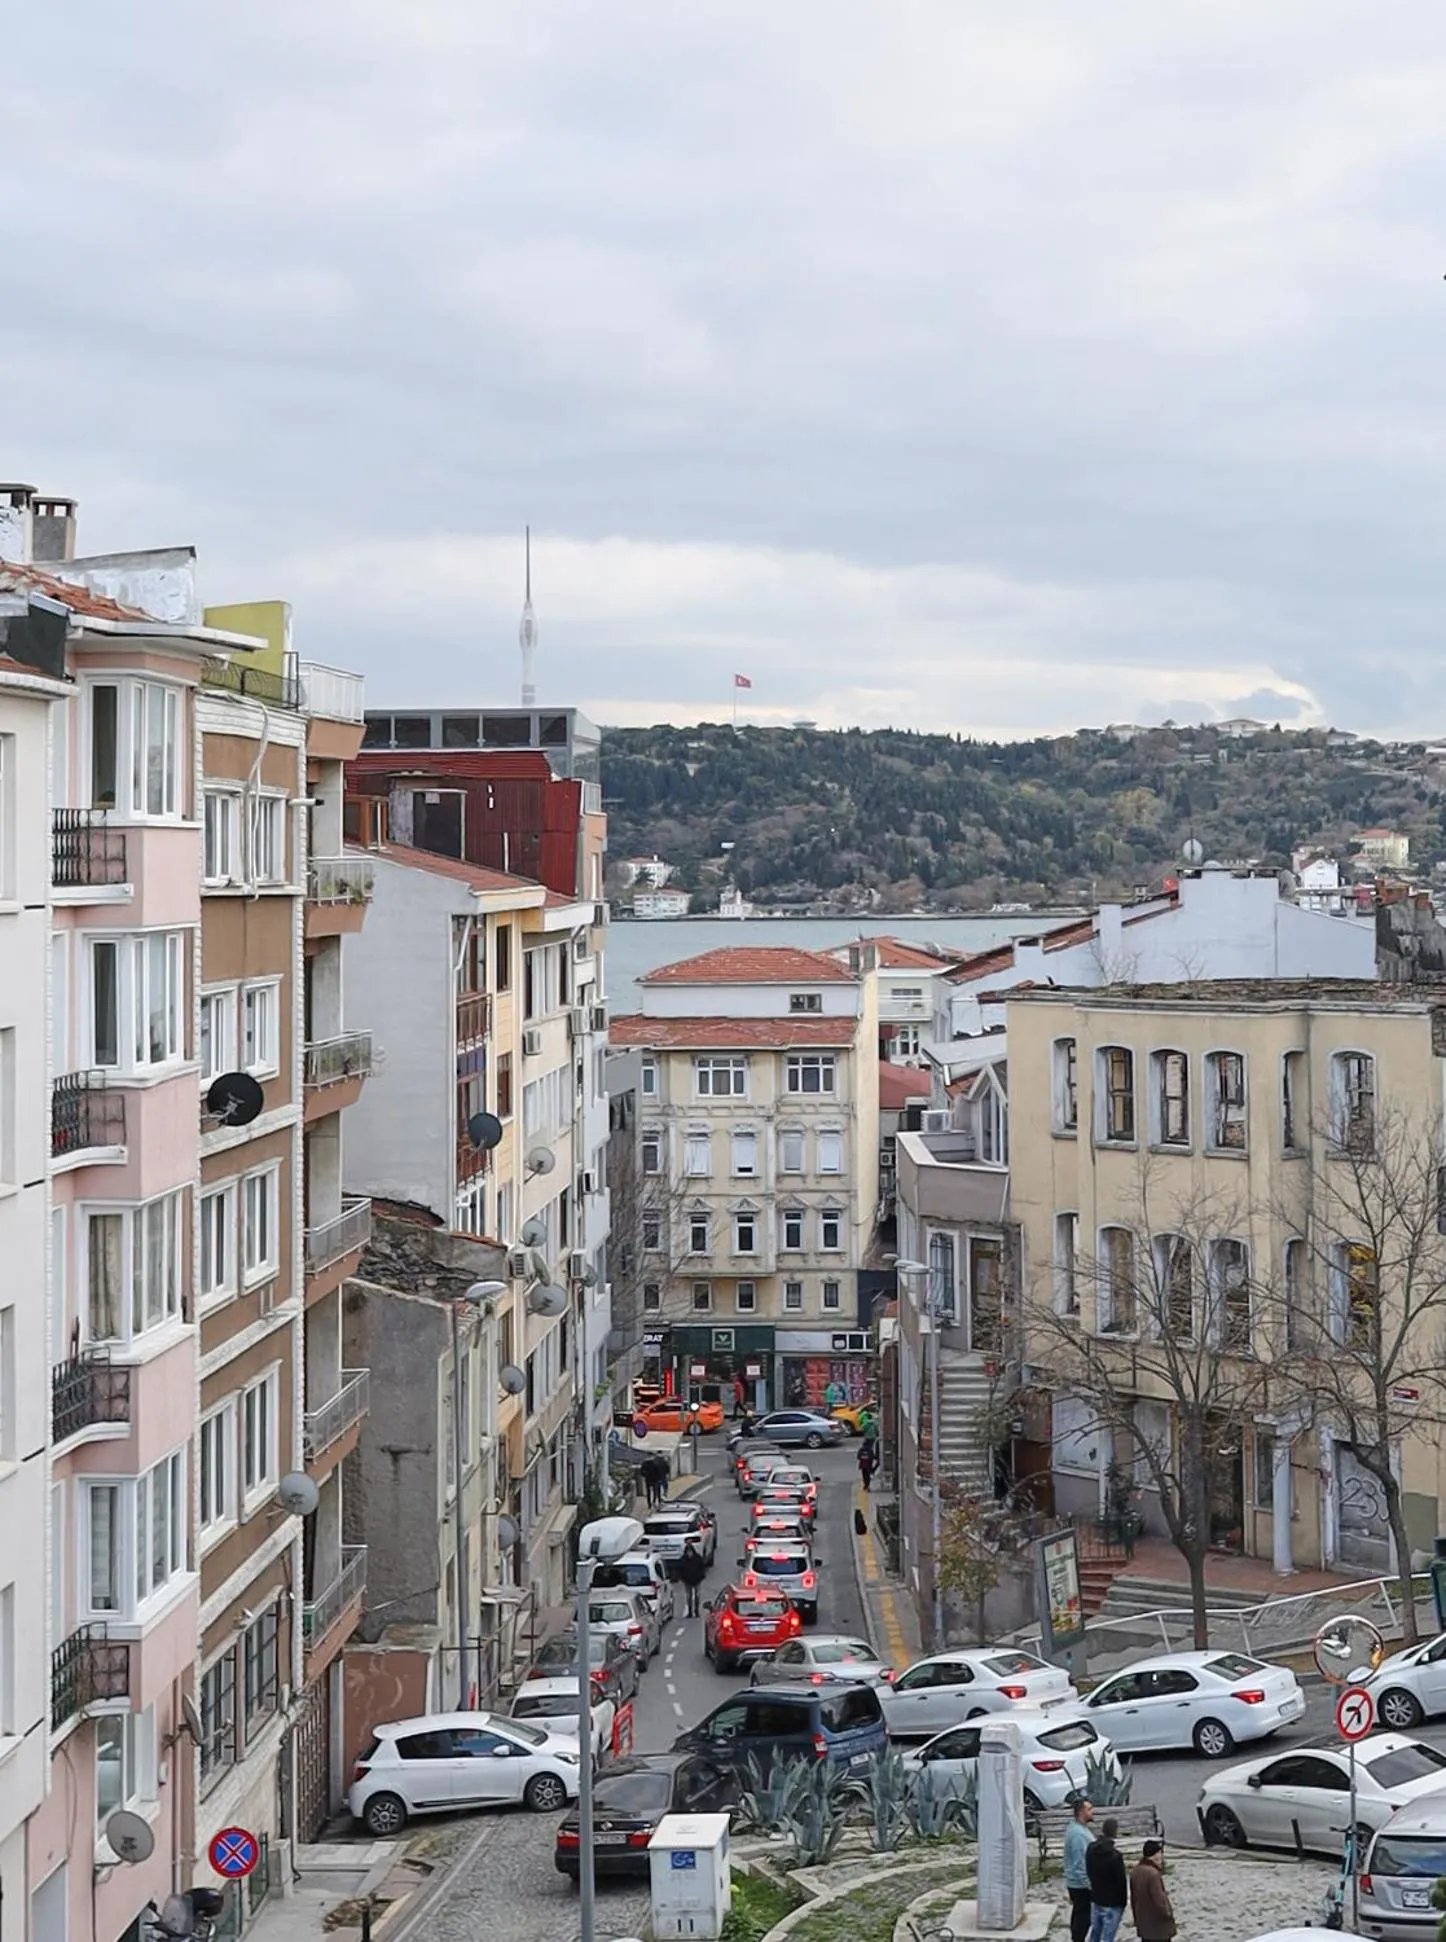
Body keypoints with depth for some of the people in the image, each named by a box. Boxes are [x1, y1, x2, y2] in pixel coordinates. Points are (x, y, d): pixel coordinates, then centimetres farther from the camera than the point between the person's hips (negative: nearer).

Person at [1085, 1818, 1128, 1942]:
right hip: (1112, 1903, -7)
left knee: (1095, 1932, 21)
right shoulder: (1115, 1856, -26)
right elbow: (1121, 1880, -17)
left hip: (1095, 1900, 7)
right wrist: (1123, 1901, -2)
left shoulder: (1091, 1849, -4)